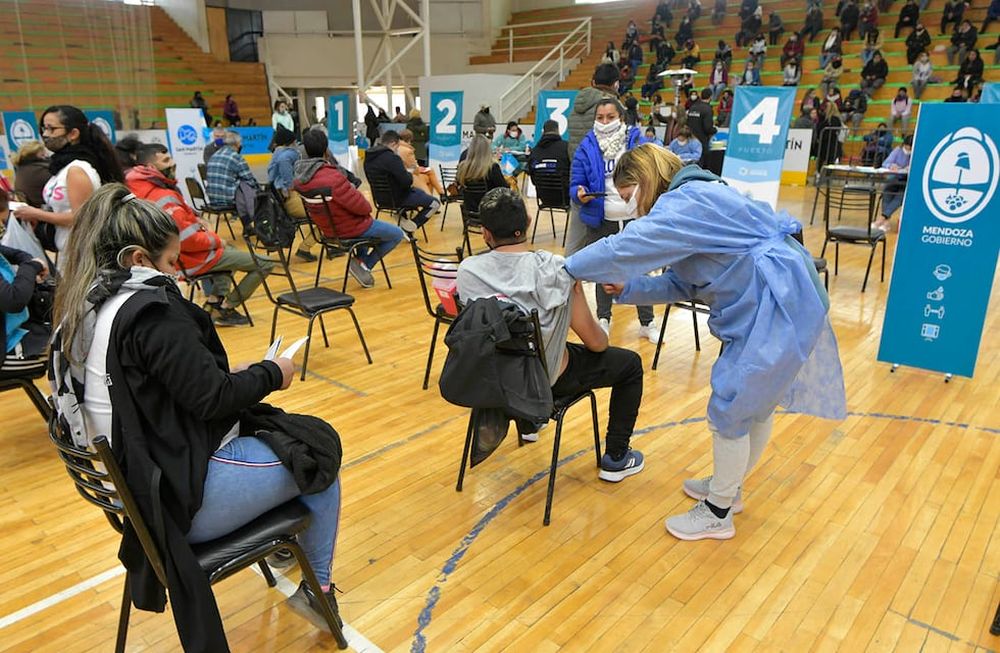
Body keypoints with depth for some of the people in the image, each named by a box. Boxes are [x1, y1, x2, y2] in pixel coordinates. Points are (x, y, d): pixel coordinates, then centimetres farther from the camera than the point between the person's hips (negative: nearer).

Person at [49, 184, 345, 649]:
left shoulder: (81, 310, 5)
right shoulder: (150, 308, -24)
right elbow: (210, 398, -23)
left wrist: (231, 377, 6)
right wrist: (271, 374, -7)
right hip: (186, 496, -9)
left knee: (283, 432, 23)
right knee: (318, 450, 9)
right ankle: (317, 587, 24)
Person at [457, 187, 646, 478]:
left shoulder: (467, 270, -15)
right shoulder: (556, 270, -25)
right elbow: (595, 342, -16)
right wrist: (603, 336, 8)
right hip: (548, 379, -4)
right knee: (630, 363, 18)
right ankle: (616, 459, 24)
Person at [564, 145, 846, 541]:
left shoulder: (686, 202, -17)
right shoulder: (693, 200, 15)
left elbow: (626, 246, -25)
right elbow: (682, 283, 13)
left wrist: (567, 269, -12)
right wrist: (627, 289, 4)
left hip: (777, 305, -10)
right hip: (779, 301, 10)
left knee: (729, 410, 0)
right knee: (756, 400, 22)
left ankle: (718, 513, 17)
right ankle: (729, 486, 41)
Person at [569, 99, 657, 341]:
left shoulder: (637, 142, -1)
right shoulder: (586, 148, -2)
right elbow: (575, 185, -2)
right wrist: (580, 194, -24)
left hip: (636, 220, 0)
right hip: (601, 222, 0)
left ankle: (647, 322, 22)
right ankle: (603, 320, 28)